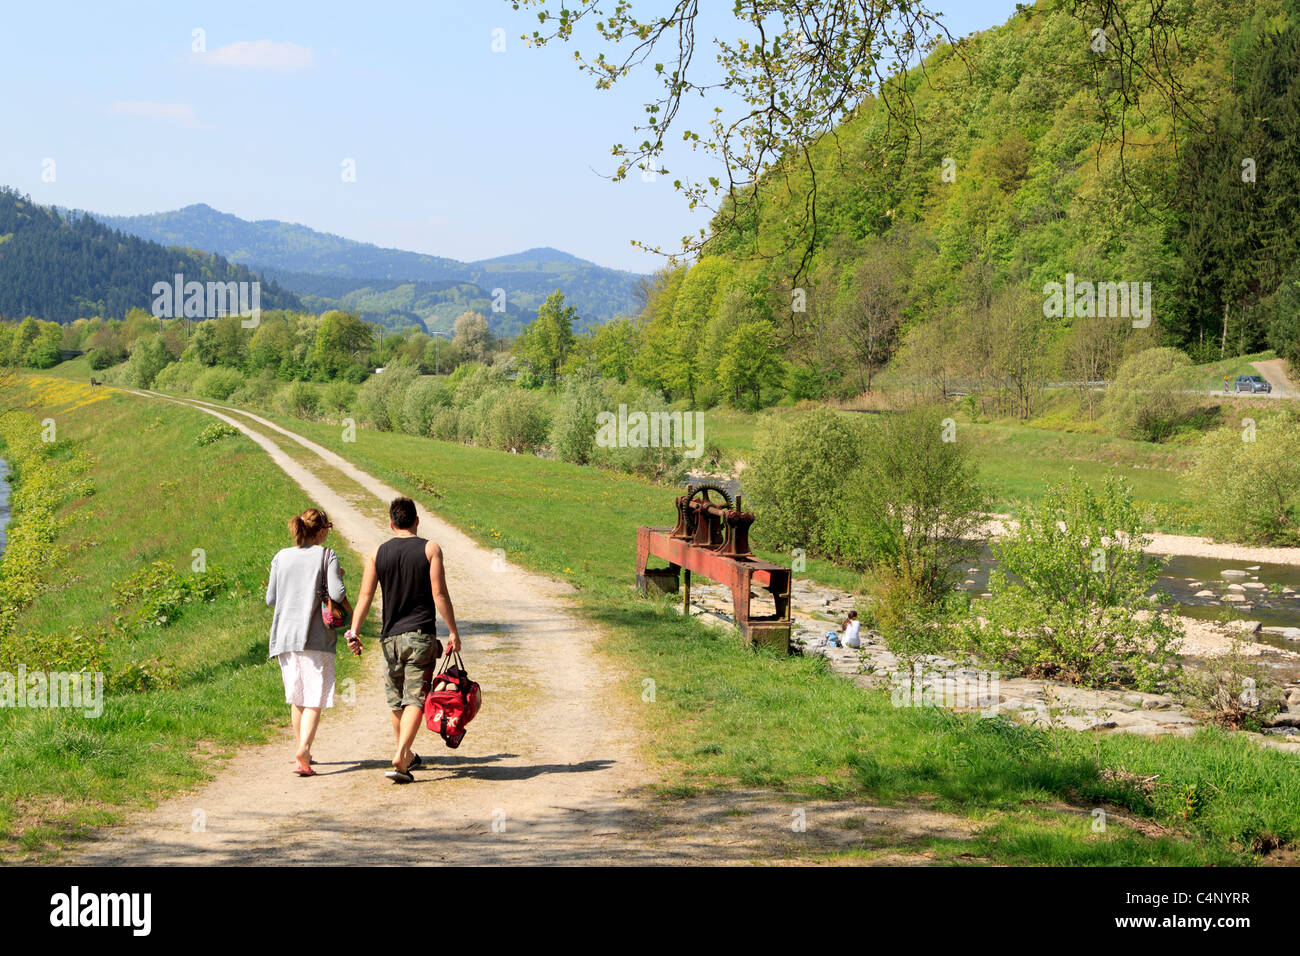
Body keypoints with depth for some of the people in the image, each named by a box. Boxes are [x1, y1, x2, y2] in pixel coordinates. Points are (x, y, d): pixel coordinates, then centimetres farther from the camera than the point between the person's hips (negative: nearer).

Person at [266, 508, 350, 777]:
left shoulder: (281, 557, 9)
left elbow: (271, 599, 10)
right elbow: (337, 593, -13)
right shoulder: (326, 556, -3)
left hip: (285, 635, 4)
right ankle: (303, 749, -22)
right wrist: (338, 577, 7)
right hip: (315, 636, -4)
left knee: (296, 697, 16)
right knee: (315, 697, -4)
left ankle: (301, 749, 24)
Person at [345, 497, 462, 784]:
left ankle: (407, 756, 29)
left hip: (391, 637, 3)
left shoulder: (377, 554, 5)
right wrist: (453, 631, -1)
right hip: (421, 636, -3)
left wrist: (354, 631, -4)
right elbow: (440, 594, -7)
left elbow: (365, 596, -3)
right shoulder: (430, 549, -2)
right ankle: (400, 758, -21)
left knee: (397, 701, 15)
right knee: (415, 699, -5)